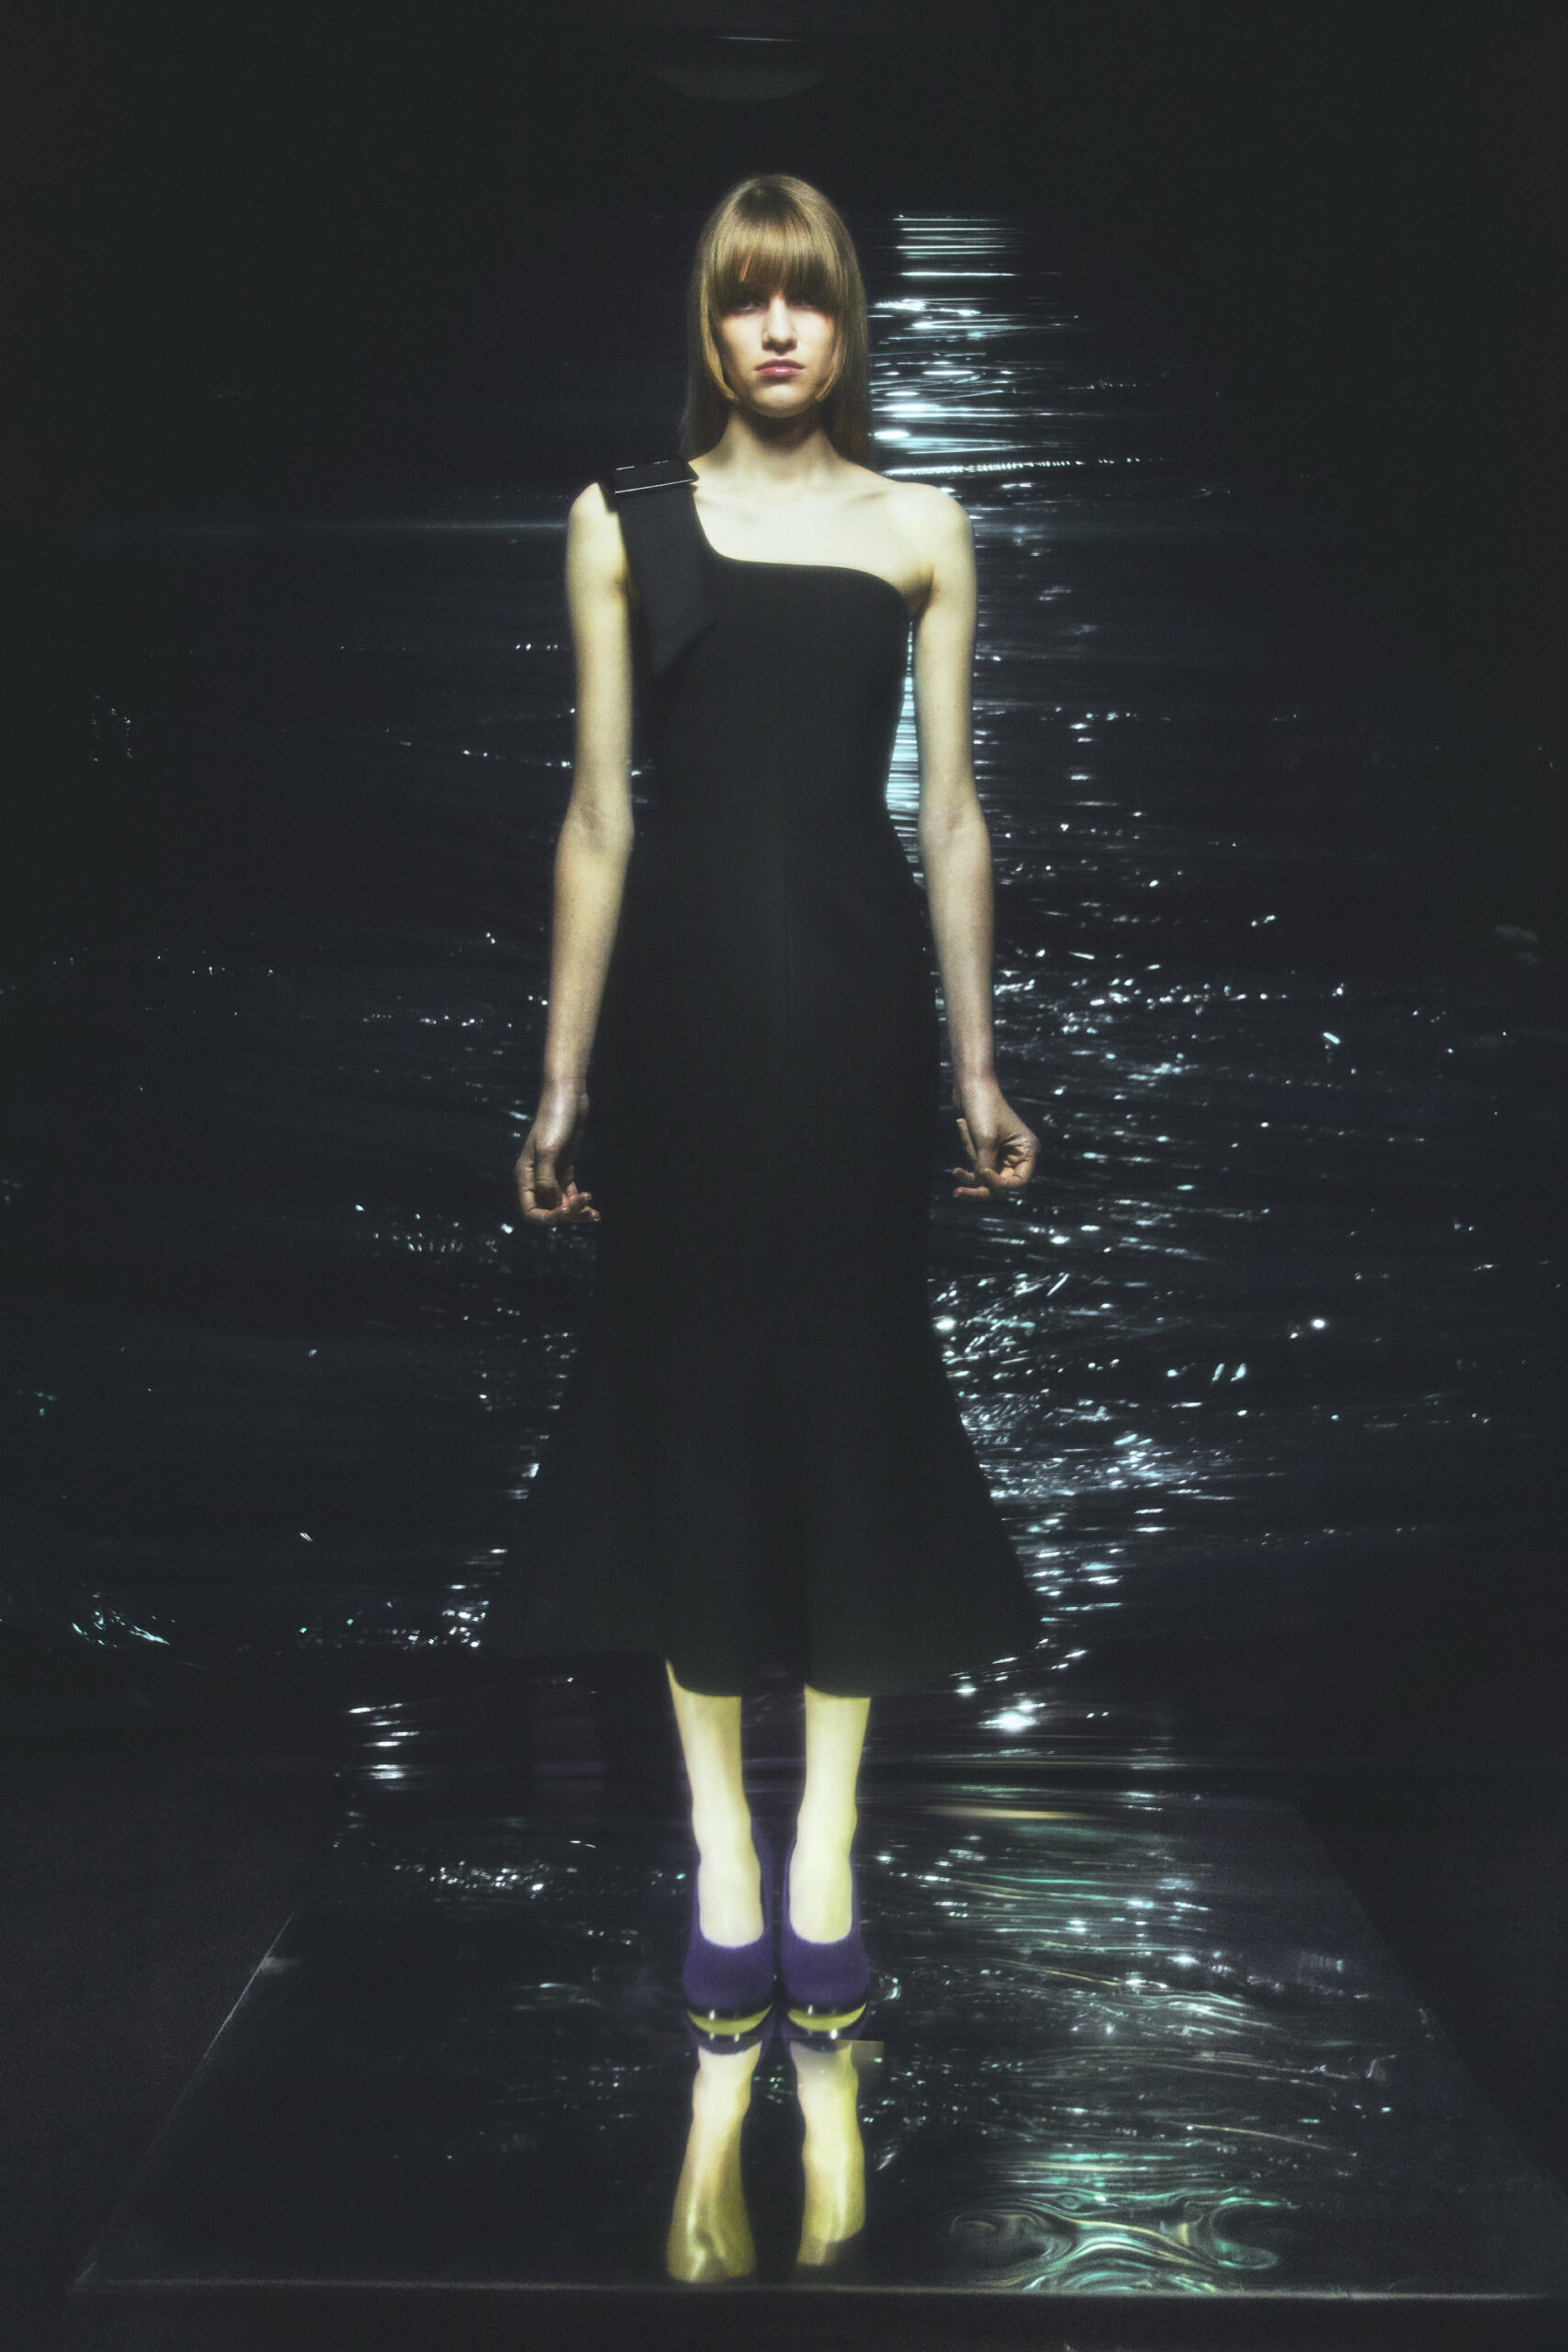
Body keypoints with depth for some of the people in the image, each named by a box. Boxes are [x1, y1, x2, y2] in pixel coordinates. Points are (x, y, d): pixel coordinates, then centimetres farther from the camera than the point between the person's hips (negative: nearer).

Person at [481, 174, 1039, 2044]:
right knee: (684, 1385, 3)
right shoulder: (623, 522, 7)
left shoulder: (920, 529, 9)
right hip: (682, 993, 0)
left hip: (857, 996, 1)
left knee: (852, 1381, 4)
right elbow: (597, 812, 5)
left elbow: (949, 809, 9)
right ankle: (721, 1844, 16)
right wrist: (563, 1080, 2)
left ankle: (825, 1846, 18)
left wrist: (978, 1062, 6)